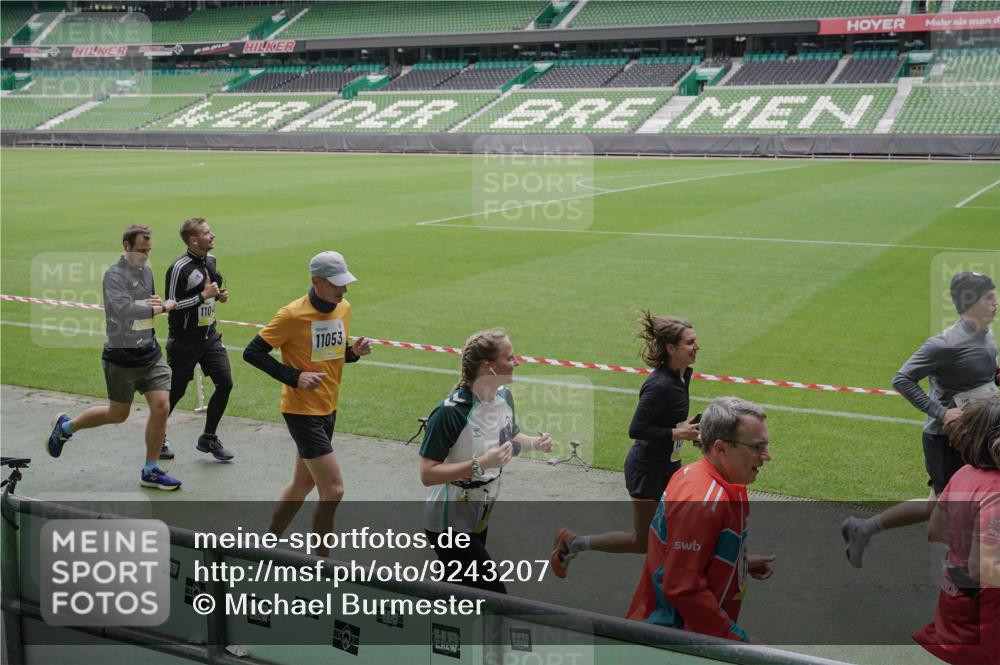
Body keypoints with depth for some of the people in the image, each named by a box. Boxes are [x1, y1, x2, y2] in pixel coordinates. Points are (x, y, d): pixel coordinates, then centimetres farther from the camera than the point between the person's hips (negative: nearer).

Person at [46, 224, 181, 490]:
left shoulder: (147, 271, 9)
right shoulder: (114, 275, -16)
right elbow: (124, 309, -32)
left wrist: (158, 304, 1)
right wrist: (163, 307, -24)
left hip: (150, 353, 6)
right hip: (122, 358, -6)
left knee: (161, 407, -5)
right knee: (118, 414, 9)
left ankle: (151, 471, 9)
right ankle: (66, 426, 37)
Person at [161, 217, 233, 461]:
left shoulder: (210, 260, 7)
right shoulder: (179, 268, -18)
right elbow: (171, 304, -19)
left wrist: (219, 294, 3)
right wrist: (204, 295, -20)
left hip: (209, 336, 7)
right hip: (184, 341, -7)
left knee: (225, 383, -4)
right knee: (176, 391, 4)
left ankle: (208, 439, 11)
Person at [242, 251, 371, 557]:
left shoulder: (344, 308, 3)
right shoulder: (293, 315, -18)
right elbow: (252, 353, -13)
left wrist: (354, 351, -6)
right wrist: (295, 377, -21)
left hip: (328, 409, 8)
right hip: (302, 410, -8)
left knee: (304, 481, 20)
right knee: (333, 490, -10)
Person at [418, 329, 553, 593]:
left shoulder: (504, 397, -3)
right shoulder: (450, 412, -27)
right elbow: (427, 474, -26)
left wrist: (535, 442, -3)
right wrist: (480, 464, -32)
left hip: (481, 517, 8)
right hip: (449, 523, -8)